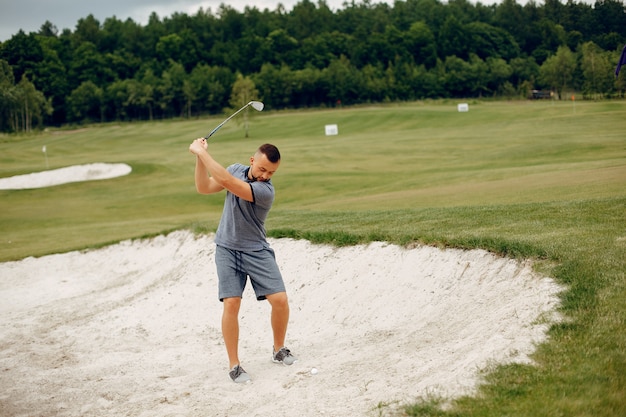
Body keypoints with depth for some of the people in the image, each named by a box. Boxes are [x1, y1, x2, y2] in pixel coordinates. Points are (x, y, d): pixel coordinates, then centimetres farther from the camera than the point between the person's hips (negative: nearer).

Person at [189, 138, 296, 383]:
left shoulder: (265, 191, -22)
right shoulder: (236, 169, -1)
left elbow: (227, 182, -33)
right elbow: (204, 188, 0)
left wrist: (202, 152, -29)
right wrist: (200, 158, -13)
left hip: (256, 251, -2)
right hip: (227, 250, 3)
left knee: (280, 300, -10)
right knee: (231, 303, -11)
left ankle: (279, 350, 16)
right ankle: (234, 365, -2)